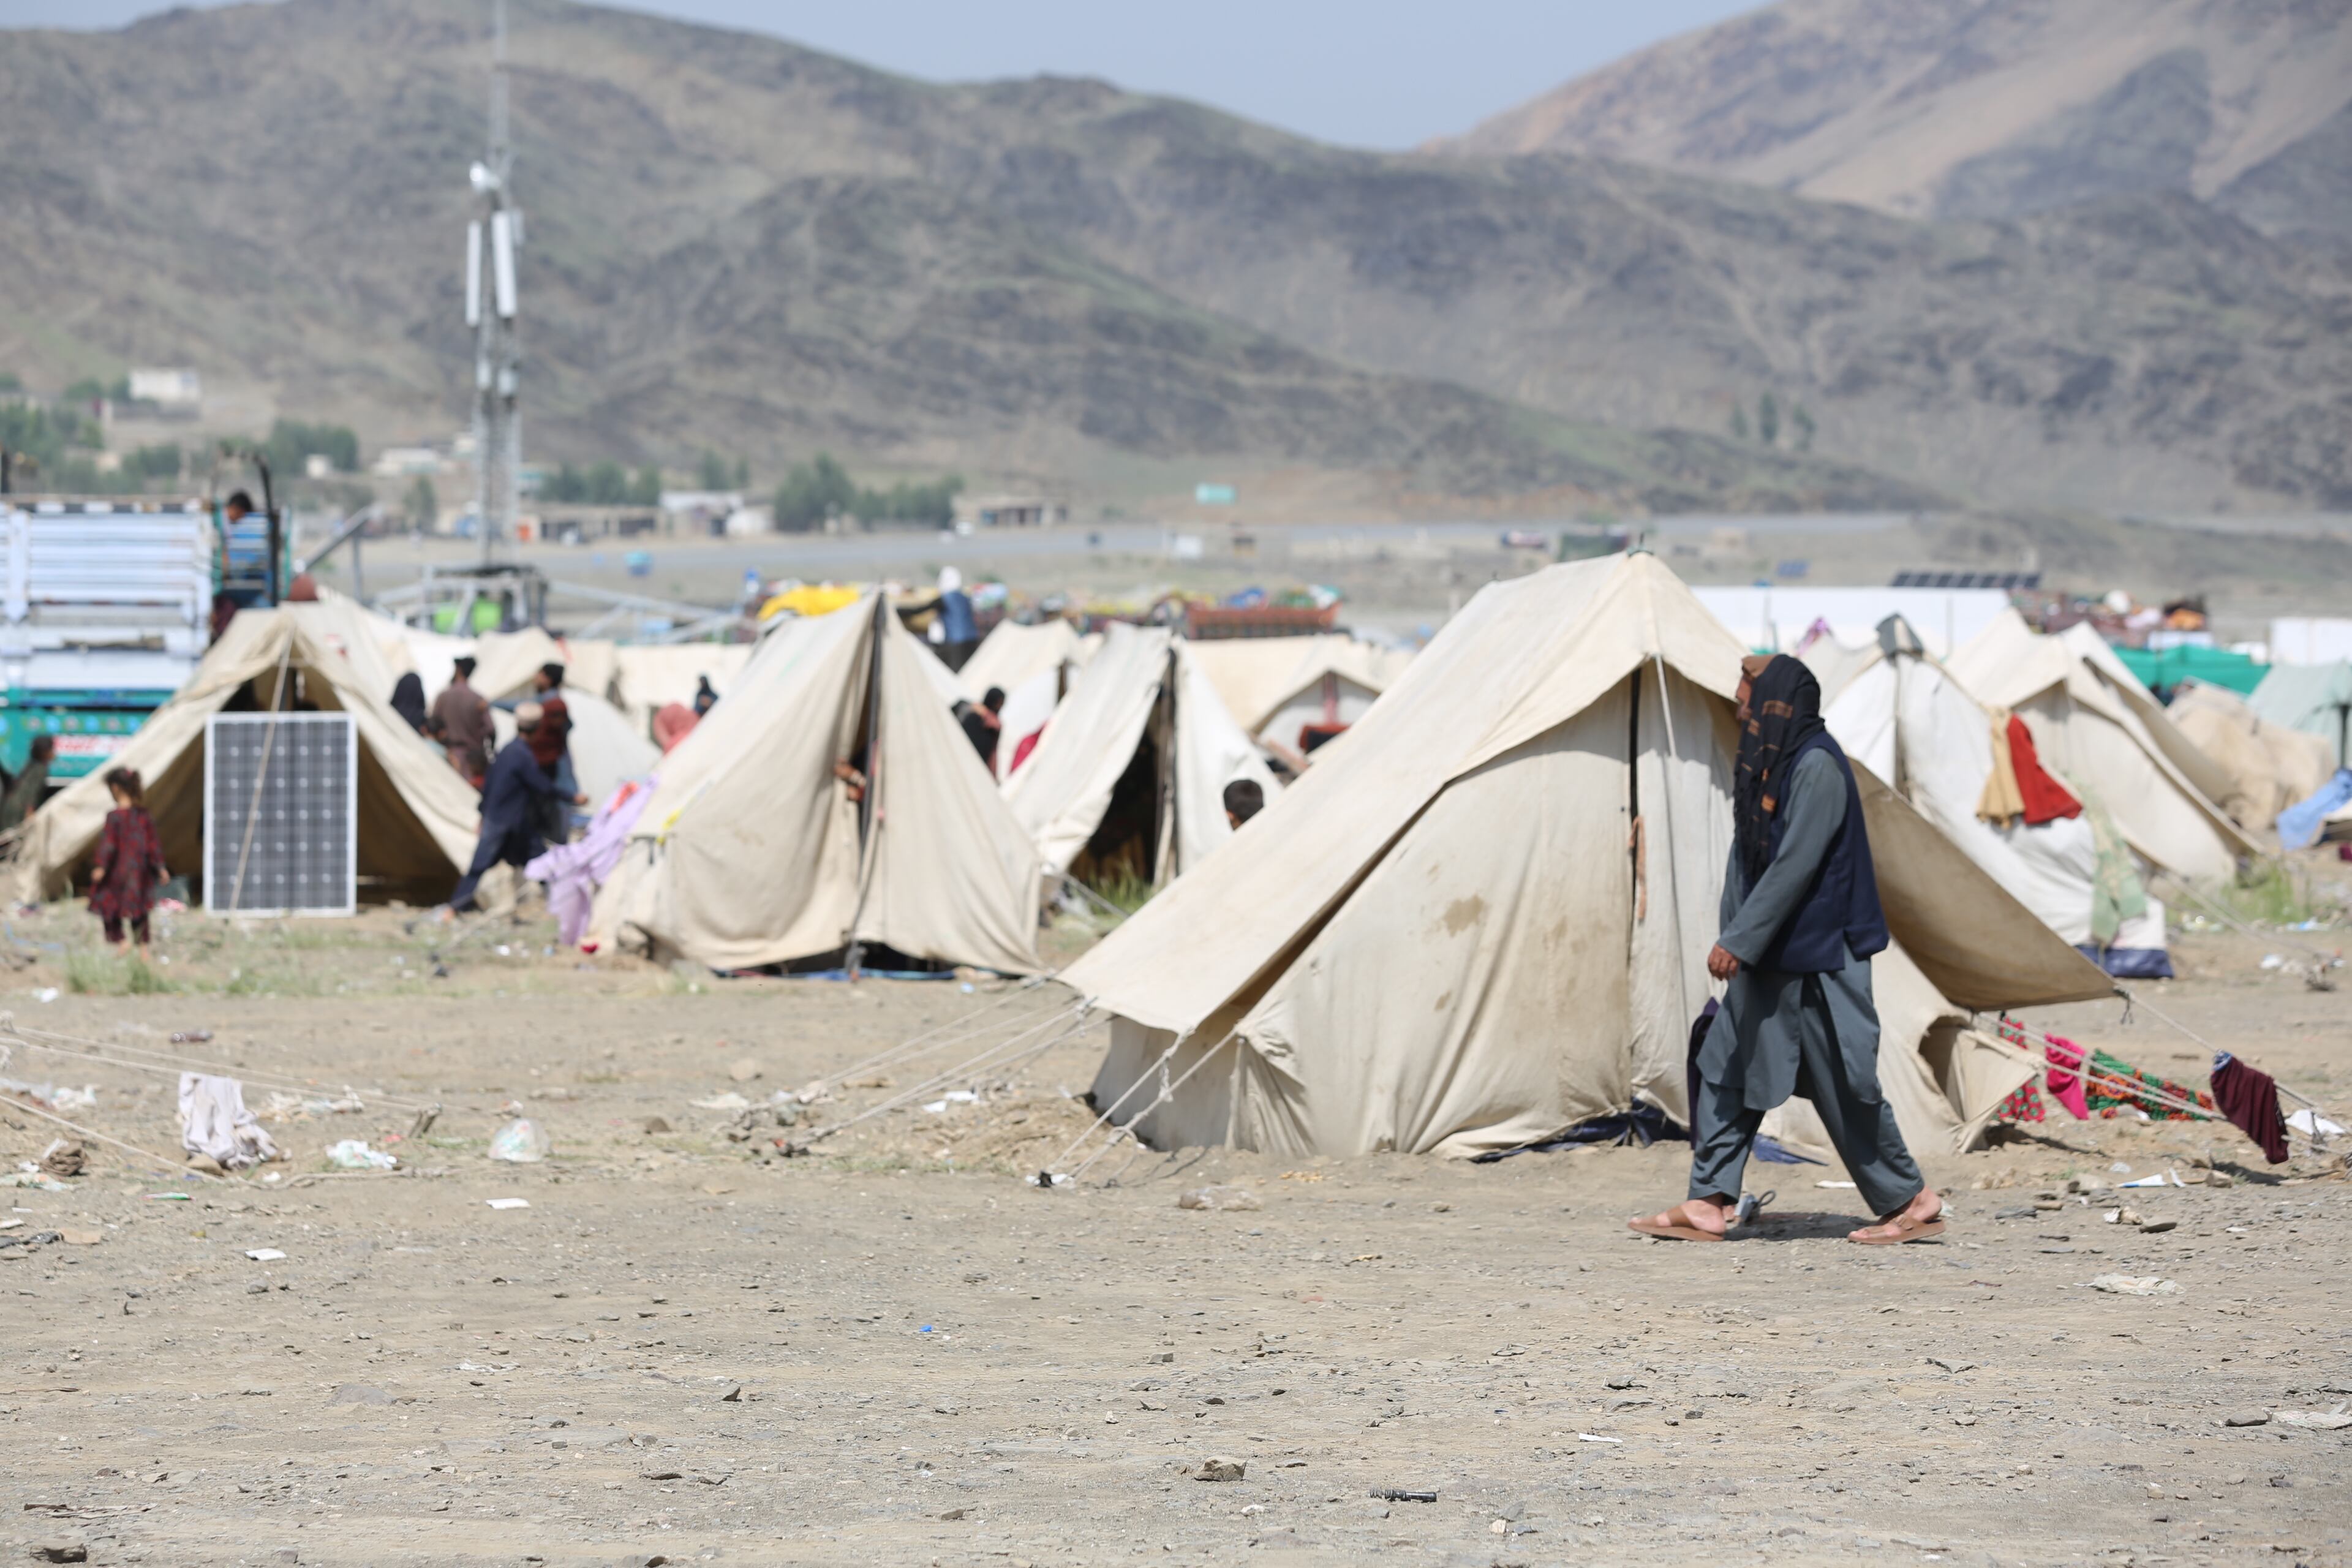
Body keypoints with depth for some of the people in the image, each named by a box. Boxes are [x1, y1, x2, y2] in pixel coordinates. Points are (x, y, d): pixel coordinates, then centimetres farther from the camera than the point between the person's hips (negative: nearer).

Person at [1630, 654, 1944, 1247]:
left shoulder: (1817, 767, -18)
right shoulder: (1764, 764, 10)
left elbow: (1795, 865, -23)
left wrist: (1739, 942, -22)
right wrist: (1731, 939, 12)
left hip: (1817, 959, -9)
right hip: (1769, 956, 9)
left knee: (1843, 1086, -2)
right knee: (1725, 1069, 5)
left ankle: (1911, 1202, 9)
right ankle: (1708, 1204, 5)